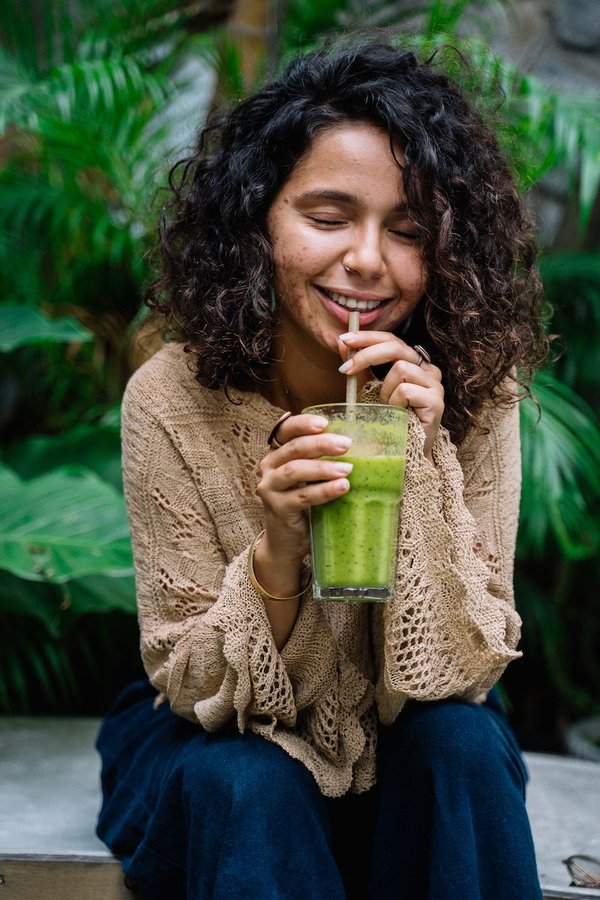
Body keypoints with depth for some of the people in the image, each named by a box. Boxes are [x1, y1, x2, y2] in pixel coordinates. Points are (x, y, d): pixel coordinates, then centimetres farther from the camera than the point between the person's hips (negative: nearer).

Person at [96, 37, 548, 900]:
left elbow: (461, 671, -17)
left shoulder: (476, 397, -17)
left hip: (415, 760, 2)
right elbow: (200, 690, -16)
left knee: (464, 743, -29)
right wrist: (277, 553, -37)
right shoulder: (172, 400, -20)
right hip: (215, 746, -1)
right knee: (245, 785, -32)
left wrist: (419, 466, -31)